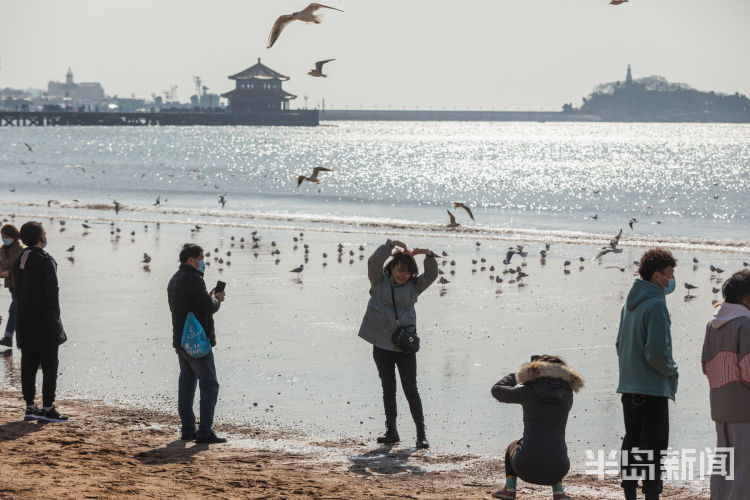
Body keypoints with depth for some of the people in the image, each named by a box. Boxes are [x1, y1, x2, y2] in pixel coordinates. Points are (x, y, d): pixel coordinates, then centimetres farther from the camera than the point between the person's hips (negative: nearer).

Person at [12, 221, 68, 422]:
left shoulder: (19, 261, 9)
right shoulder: (46, 261, -13)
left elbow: (18, 291, 11)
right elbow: (52, 292, -15)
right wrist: (55, 316, -4)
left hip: (24, 320, 7)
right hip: (44, 320, -7)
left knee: (28, 364, 9)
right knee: (50, 364, -1)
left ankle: (30, 407, 12)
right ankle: (48, 408, -2)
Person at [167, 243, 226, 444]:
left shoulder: (174, 280, 16)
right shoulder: (193, 279, -15)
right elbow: (209, 307, -19)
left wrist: (210, 297, 15)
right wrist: (217, 299, 2)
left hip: (180, 341, 10)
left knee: (186, 384, 12)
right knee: (209, 385, -7)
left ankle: (188, 429, 13)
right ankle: (205, 431, -12)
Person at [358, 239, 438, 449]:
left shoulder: (413, 286, 7)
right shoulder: (380, 281, 3)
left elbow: (431, 275, -2)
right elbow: (374, 262, -13)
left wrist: (428, 255, -17)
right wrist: (391, 245, -21)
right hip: (382, 345, 1)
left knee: (411, 390, -2)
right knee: (388, 389, 8)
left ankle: (421, 434, 0)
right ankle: (391, 431, 16)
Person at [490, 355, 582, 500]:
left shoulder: (527, 391, 1)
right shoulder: (567, 395, 7)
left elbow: (497, 390, 19)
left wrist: (515, 376, 36)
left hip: (528, 468, -1)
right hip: (556, 470, 2)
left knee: (514, 447, 35)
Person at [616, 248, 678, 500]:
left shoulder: (630, 304, 11)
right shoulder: (656, 304, -17)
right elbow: (657, 353, -22)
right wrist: (672, 370, -6)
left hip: (628, 386, 8)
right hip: (653, 387, -8)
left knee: (632, 442, 14)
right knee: (654, 445, -3)